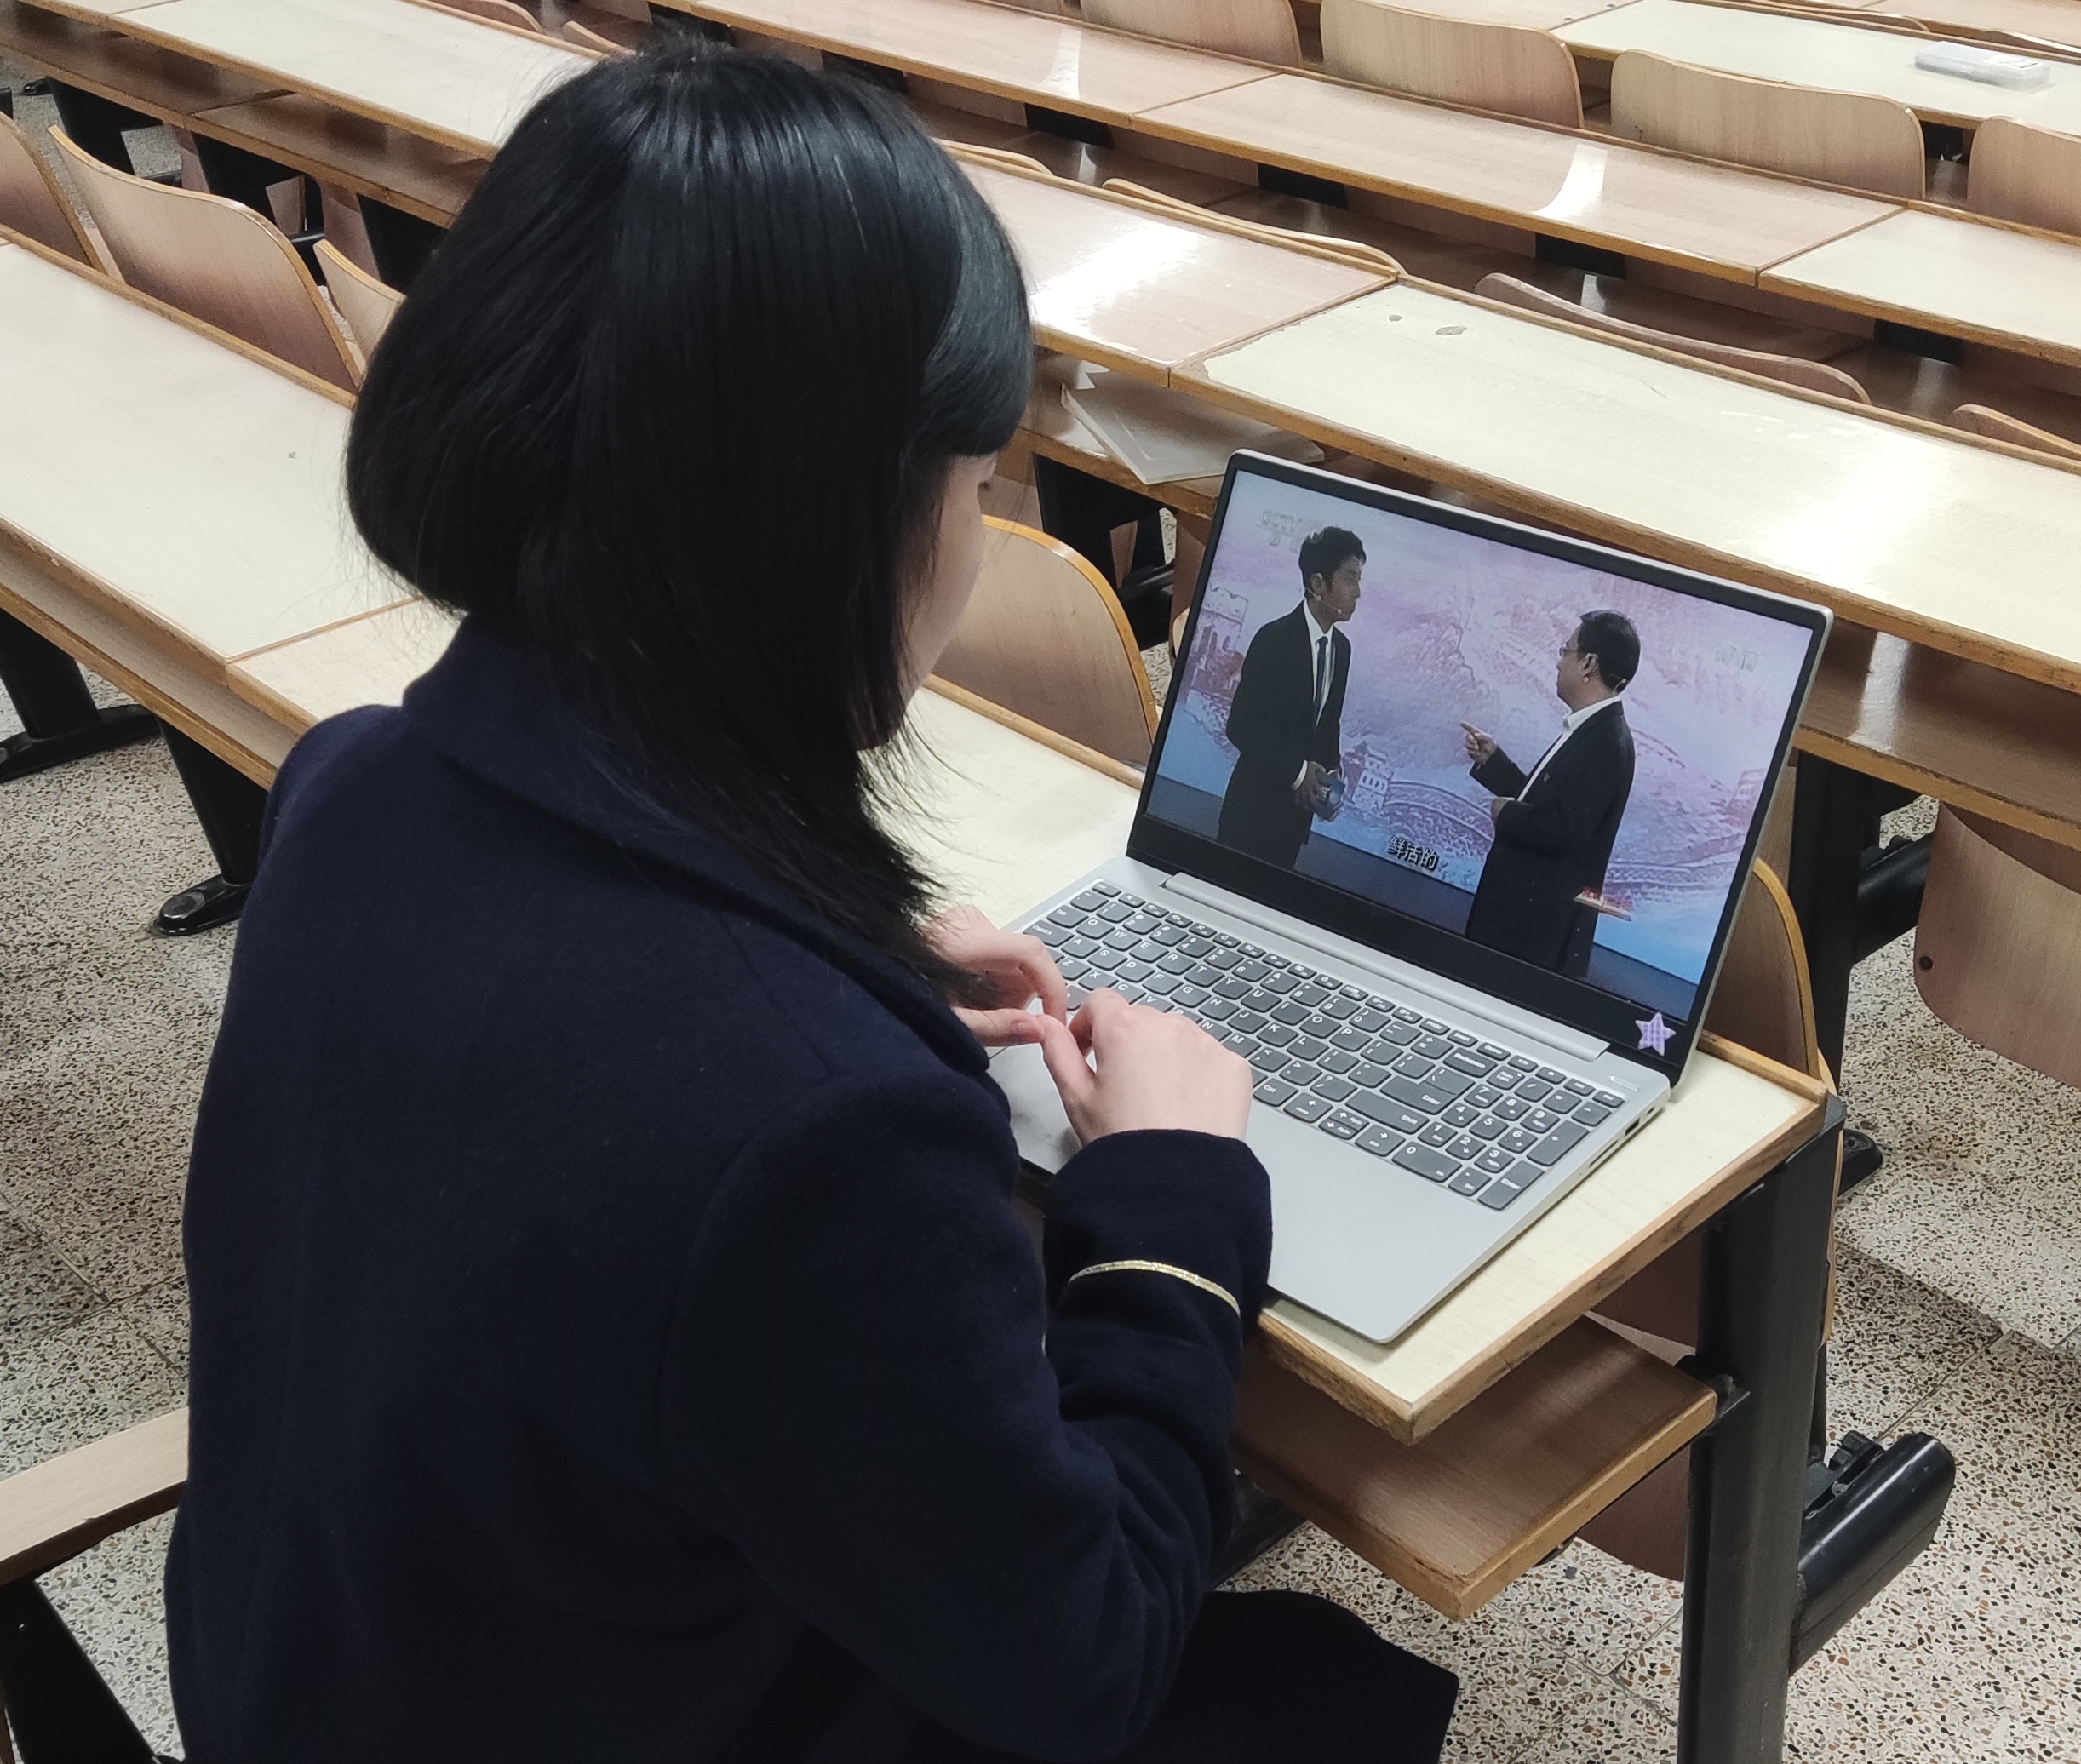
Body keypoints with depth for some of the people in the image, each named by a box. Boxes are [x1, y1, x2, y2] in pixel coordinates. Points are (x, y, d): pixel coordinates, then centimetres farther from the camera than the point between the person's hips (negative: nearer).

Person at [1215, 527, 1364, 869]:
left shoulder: (1342, 647, 7)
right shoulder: (1274, 639, -14)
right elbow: (1241, 726, -15)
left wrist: (1332, 773, 0)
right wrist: (1296, 771, -16)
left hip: (1301, 806, 6)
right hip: (1257, 801, -6)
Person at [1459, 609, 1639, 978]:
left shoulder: (1607, 742, -19)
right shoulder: (1588, 730, 13)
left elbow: (1566, 830, -26)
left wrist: (1507, 815, -12)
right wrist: (1491, 759, 12)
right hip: (1522, 906, 10)